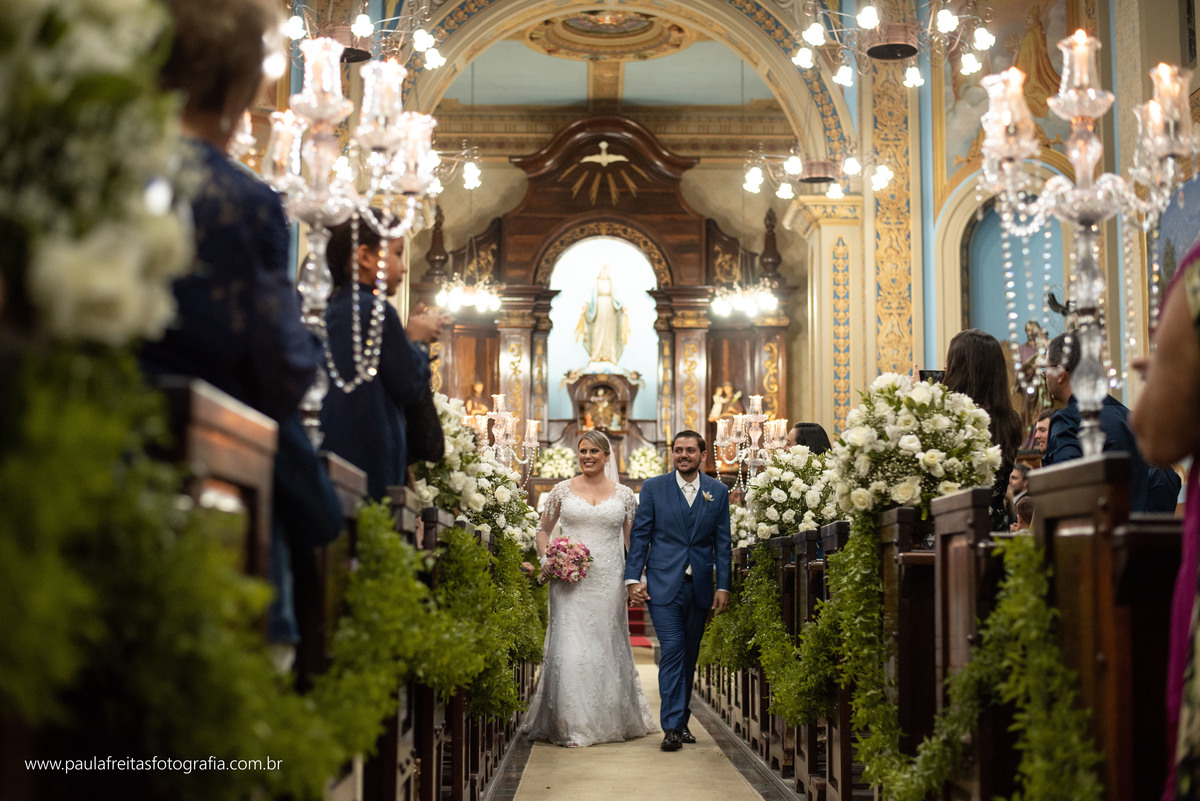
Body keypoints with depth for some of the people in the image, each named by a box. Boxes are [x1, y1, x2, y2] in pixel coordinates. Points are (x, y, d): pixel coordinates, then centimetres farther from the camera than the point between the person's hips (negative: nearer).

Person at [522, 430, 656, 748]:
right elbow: (543, 529, 14)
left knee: (607, 647, 6)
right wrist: (546, 560, -2)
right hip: (570, 580, -1)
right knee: (570, 647, -6)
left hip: (608, 582, 1)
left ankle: (610, 722, 21)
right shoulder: (562, 490, 6)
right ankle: (572, 726, 0)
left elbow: (633, 540, 12)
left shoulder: (624, 495, 7)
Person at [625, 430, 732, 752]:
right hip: (663, 584, -3)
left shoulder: (718, 492, 7)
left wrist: (723, 586, 2)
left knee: (689, 656, 10)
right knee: (672, 651, -11)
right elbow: (639, 535, 2)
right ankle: (672, 727, -10)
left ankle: (681, 720, 22)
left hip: (700, 587, 3)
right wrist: (633, 579, -5)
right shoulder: (653, 488, 2)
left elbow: (723, 542, 8)